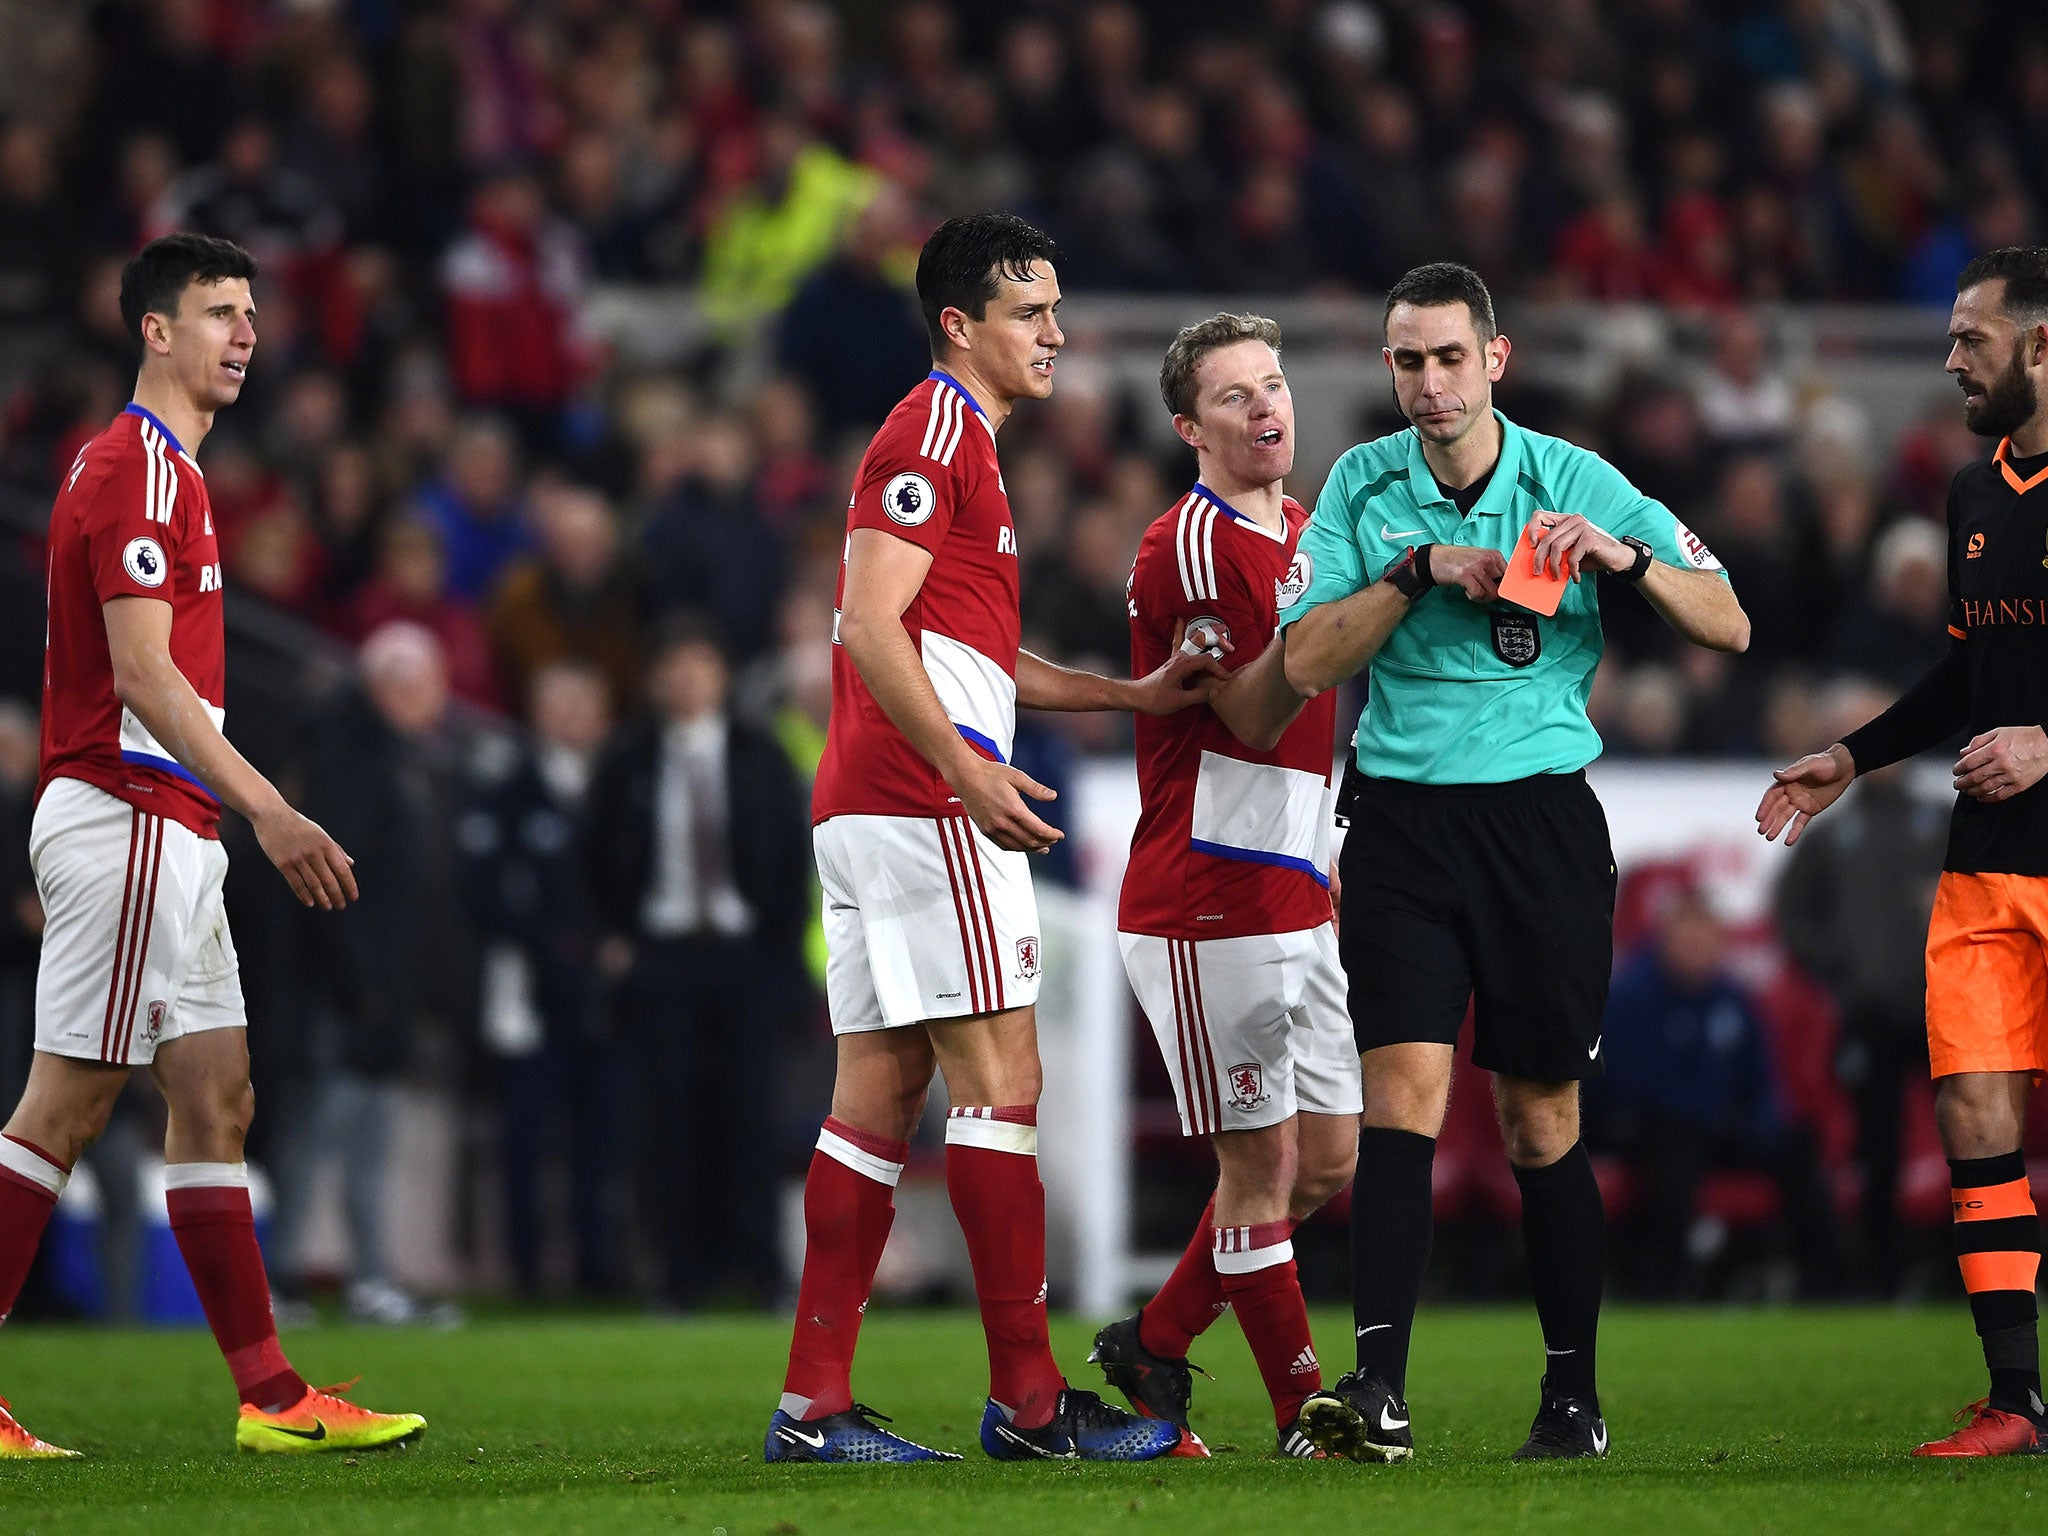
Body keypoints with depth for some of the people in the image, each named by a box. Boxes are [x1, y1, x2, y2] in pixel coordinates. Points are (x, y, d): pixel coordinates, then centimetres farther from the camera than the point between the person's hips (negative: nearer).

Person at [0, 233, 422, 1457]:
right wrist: (267, 808, -22)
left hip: (167, 831, 10)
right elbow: (144, 675, -19)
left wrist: (249, 813, 21)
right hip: (126, 821, -10)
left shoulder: (166, 467, 19)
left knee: (216, 1104, 7)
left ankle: (272, 1395, 7)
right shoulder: (135, 469, -12)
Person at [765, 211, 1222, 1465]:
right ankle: (1027, 1397, -8)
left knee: (881, 1089, 6)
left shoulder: (960, 442, 24)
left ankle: (814, 1402, 3)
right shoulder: (935, 434, -8)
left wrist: (1134, 695, 25)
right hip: (924, 808, -10)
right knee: (999, 1074, -8)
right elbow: (871, 625, -18)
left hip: (871, 807, 10)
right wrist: (967, 768, -26)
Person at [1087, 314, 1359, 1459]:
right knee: (1261, 1169, -4)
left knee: (1329, 1161, 10)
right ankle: (1305, 1414, 2)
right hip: (1210, 903, -9)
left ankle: (1151, 1350, 22)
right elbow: (1255, 719, -17)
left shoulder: (1305, 531, 16)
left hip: (1297, 896, 9)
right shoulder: (1193, 542, -12)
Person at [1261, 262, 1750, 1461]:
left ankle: (1574, 1395, 15)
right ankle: (1378, 1387, -20)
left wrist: (1626, 556, -19)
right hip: (1402, 814, 1)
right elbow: (1304, 663, -1)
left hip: (1542, 817, 0)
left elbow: (1729, 626, -2)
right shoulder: (1363, 486, 5)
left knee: (1542, 1122, 4)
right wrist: (1418, 569, -13)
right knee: (1403, 1090, -13)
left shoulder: (1575, 480, 1)